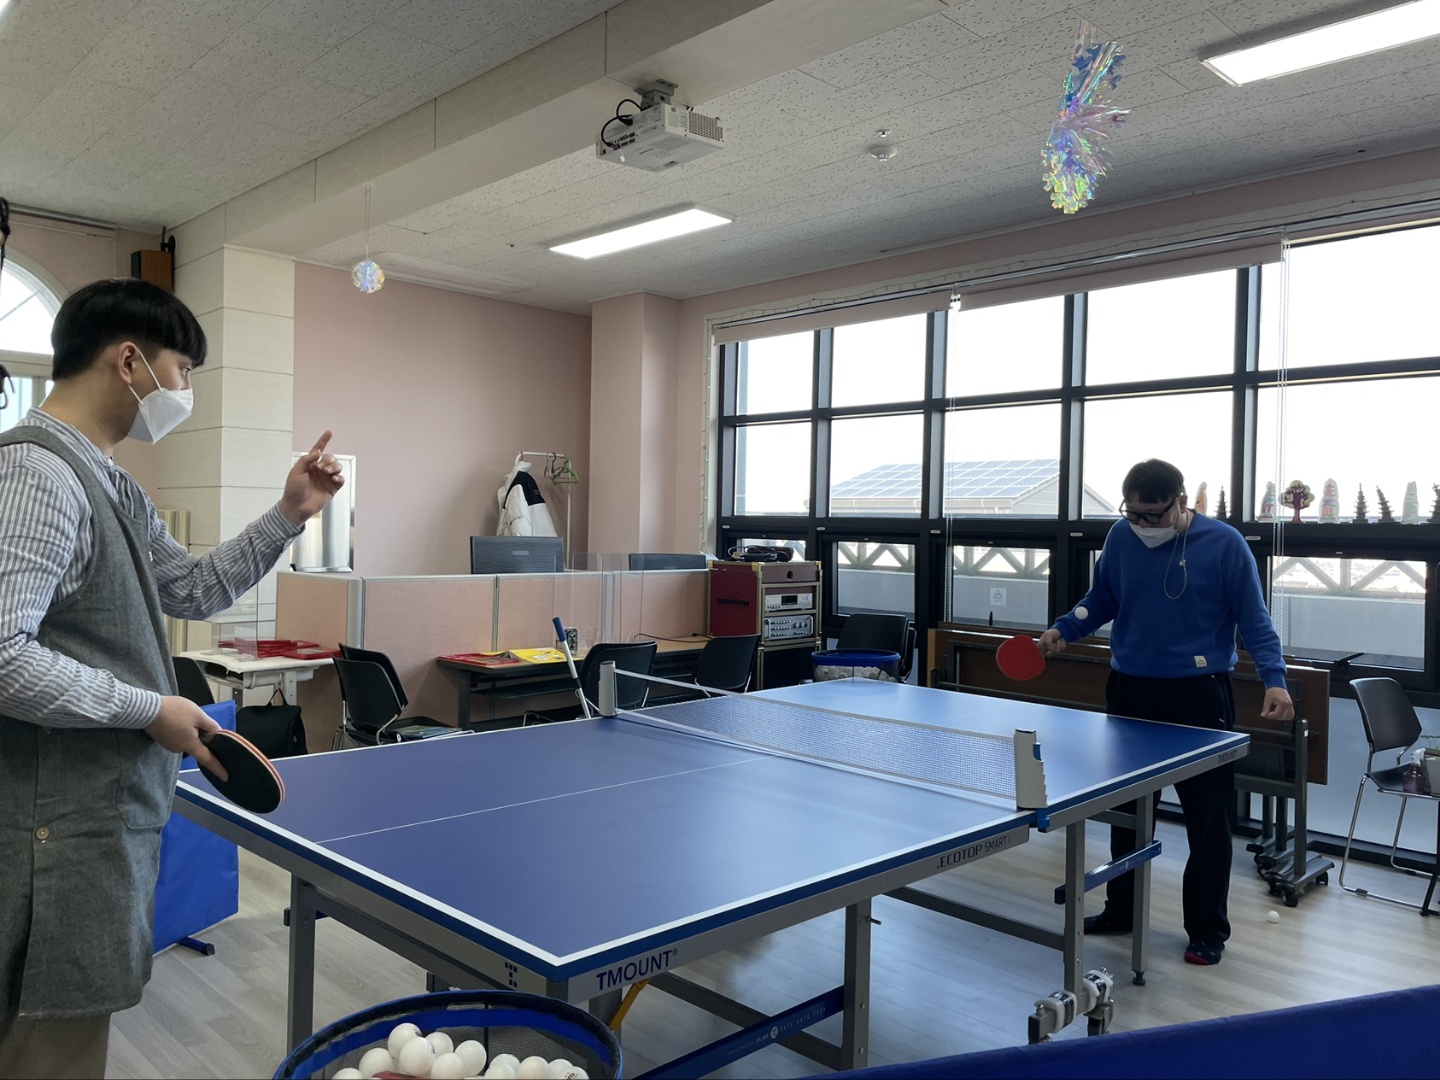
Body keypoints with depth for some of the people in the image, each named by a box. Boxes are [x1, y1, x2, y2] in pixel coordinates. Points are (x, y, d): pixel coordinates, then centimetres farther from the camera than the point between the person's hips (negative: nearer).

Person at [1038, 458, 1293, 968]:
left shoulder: (1223, 543, -9)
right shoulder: (1120, 537, 0)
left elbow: (1254, 619, -6)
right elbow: (1102, 600, 13)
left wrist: (1274, 678, -18)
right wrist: (1064, 629, -2)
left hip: (1198, 695, -4)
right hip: (1130, 690, 4)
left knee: (1208, 819, 3)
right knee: (1125, 809, 15)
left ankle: (1207, 930, 20)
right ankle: (1120, 910, 31)